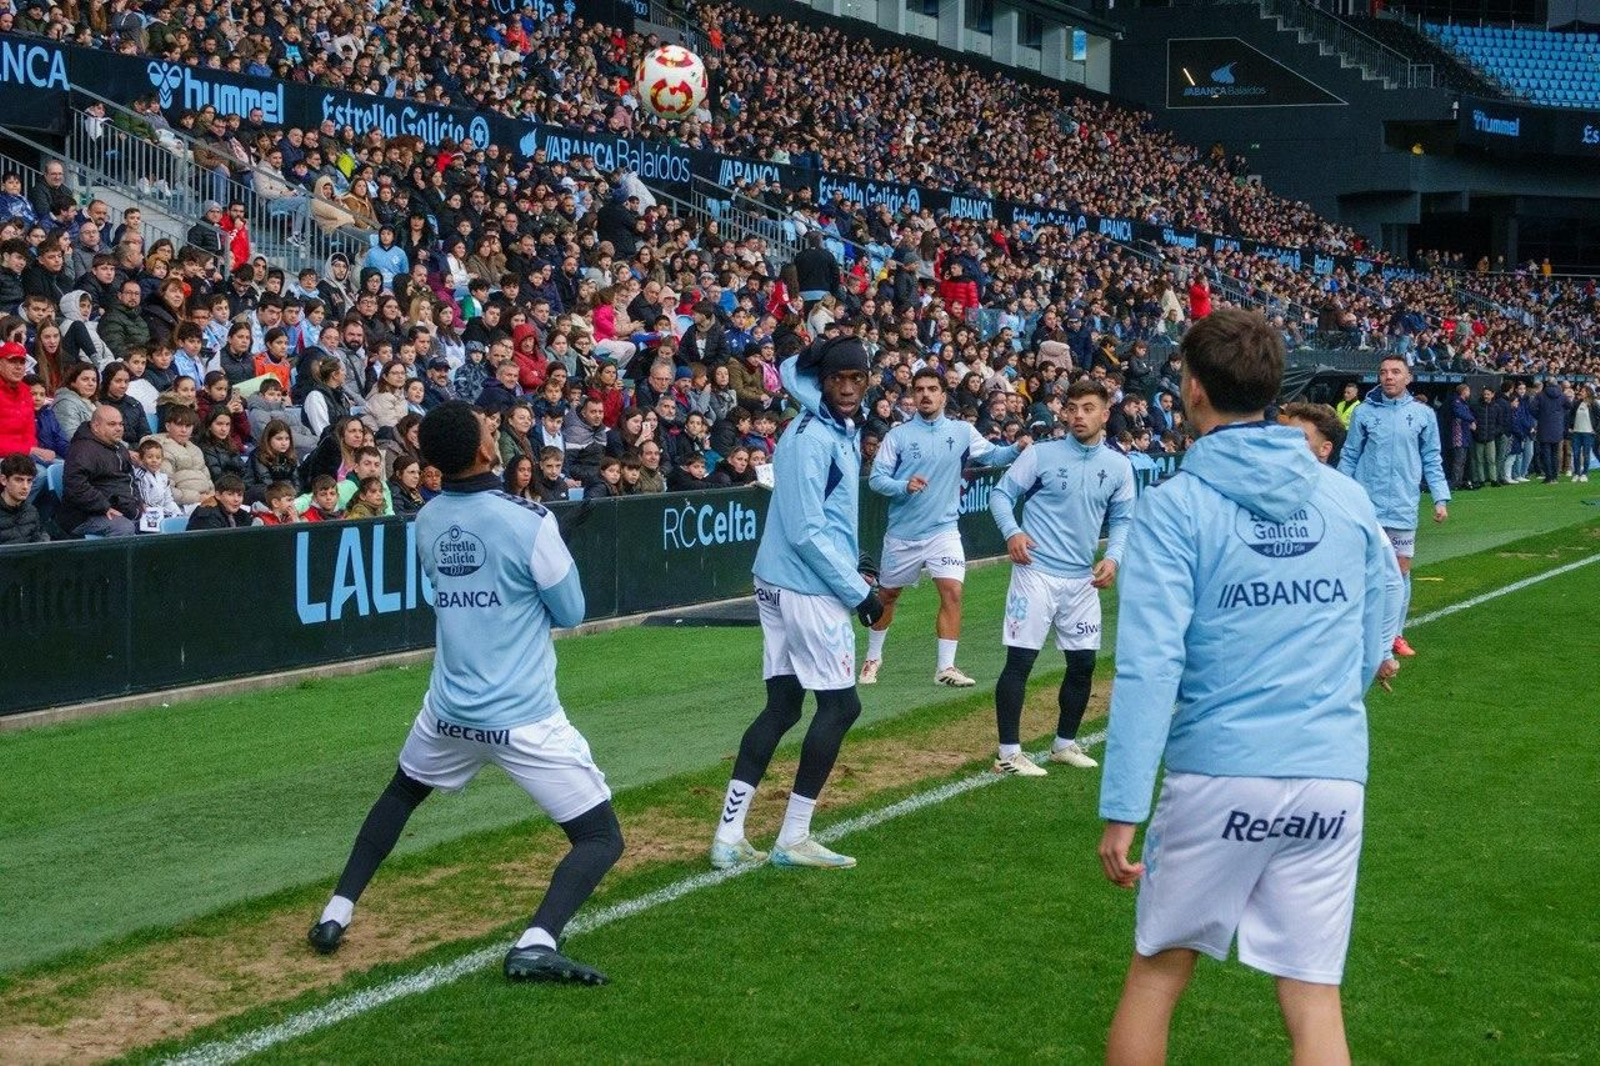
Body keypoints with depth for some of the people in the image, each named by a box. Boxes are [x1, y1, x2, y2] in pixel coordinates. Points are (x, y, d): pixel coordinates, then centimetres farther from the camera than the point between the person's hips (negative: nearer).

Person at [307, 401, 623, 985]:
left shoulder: (427, 522, 1)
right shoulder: (528, 522, -17)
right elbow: (570, 612, -4)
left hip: (448, 712, 6)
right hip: (525, 719, -6)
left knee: (400, 793, 33)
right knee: (601, 838, 1)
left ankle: (336, 914, 28)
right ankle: (537, 943, -21)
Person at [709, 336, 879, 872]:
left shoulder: (841, 427, 9)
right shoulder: (811, 437, -17)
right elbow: (807, 532, -21)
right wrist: (857, 590, -17)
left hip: (780, 586, 10)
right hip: (808, 590, -10)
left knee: (781, 706, 9)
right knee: (840, 704, -2)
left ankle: (729, 838, 7)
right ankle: (793, 840, 3)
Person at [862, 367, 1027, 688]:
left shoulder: (962, 432, -1)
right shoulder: (898, 435, -5)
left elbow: (992, 456, 3)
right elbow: (876, 478, -7)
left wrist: (1017, 449, -17)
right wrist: (904, 486, -25)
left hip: (944, 531, 0)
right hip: (902, 533, 0)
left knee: (952, 592, -15)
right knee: (887, 595, 14)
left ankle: (945, 667, -8)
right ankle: (873, 657, 34)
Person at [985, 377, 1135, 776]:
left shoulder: (1119, 466, 4)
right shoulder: (1041, 455, -6)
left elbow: (1123, 519, 12)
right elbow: (1001, 493, 0)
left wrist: (1113, 557, -4)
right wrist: (1011, 531, -16)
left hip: (1083, 579, 5)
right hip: (1036, 572, -5)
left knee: (1083, 663, 11)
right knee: (1020, 660, -6)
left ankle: (1065, 744, 28)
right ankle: (1009, 753, 0)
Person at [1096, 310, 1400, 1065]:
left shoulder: (1177, 506, -7)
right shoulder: (1349, 499, 6)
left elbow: (1149, 665, -15)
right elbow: (1373, 650, 14)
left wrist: (1122, 809, -14)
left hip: (1219, 776, -3)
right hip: (1333, 780, 3)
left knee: (1158, 972, 15)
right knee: (1314, 999, 7)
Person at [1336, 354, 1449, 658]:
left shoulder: (1423, 414, 3)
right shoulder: (1364, 412, 0)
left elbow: (1432, 460, 7)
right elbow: (1349, 458, 5)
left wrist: (1440, 498, -1)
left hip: (1404, 508, 1)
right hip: (1366, 507, -1)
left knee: (1401, 572, 5)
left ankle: (1394, 634, 15)